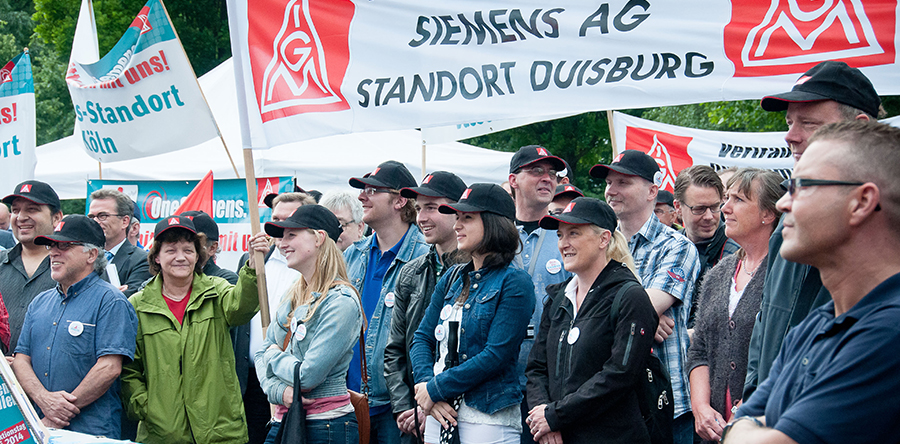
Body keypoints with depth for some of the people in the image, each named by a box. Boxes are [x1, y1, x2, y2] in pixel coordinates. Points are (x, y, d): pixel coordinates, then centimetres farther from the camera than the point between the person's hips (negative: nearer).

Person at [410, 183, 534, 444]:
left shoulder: (515, 283, -8)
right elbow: (422, 338, 10)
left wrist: (435, 389, -13)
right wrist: (426, 382, -9)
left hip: (489, 419, -6)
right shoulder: (452, 278, 12)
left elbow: (496, 355, -15)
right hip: (439, 413, 6)